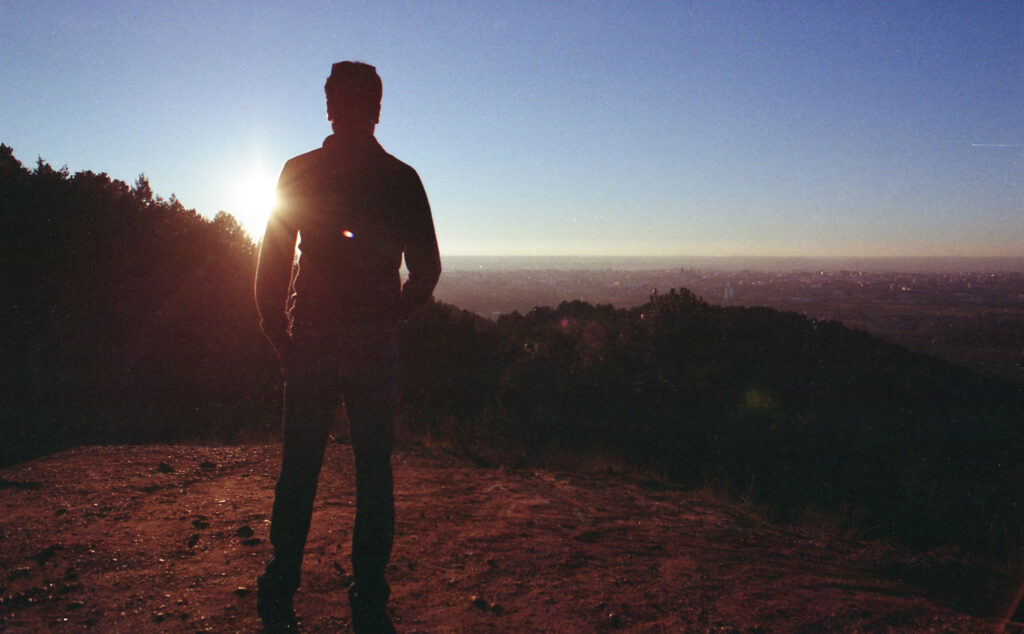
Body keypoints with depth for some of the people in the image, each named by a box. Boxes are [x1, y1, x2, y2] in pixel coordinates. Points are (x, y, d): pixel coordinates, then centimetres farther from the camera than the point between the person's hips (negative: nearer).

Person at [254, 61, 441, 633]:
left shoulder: (299, 172, 1)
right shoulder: (402, 178, 2)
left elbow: (272, 264, 0)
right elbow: (426, 269, 3)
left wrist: (280, 334, 10)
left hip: (312, 343, 0)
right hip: (376, 344, 0)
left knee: (299, 471, 9)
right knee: (374, 471, 7)